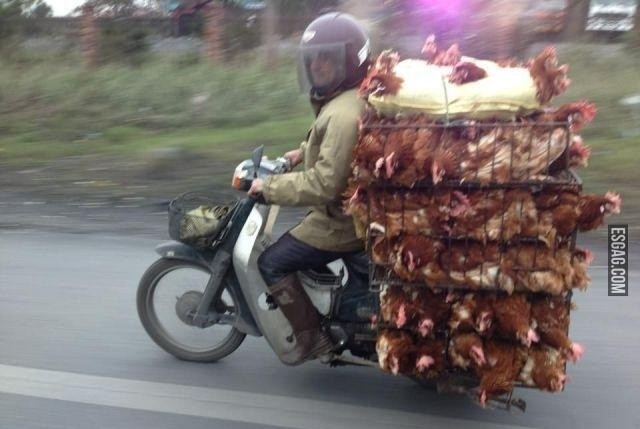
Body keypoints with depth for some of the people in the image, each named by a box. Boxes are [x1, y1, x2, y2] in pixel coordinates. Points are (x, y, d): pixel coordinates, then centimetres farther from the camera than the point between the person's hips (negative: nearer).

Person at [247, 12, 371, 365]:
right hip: (356, 207, 10)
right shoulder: (355, 97, 5)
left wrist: (269, 187, -22)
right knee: (291, 244, 30)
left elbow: (324, 184, -32)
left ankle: (311, 336, 7)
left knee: (272, 263, -4)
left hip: (339, 219, -10)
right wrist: (304, 152, 16)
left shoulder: (343, 113, -28)